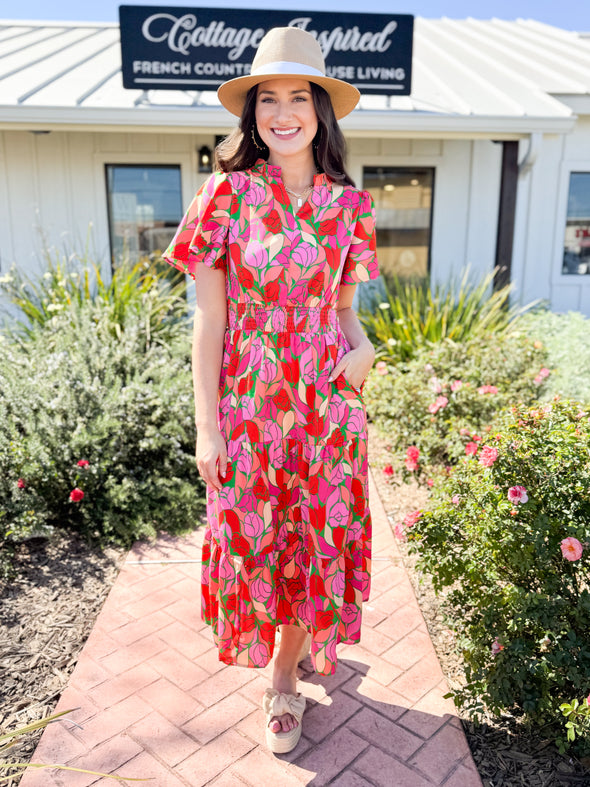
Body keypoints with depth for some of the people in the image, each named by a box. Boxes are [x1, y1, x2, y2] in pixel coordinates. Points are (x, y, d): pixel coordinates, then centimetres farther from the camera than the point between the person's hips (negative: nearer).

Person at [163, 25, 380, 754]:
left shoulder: (347, 206, 2)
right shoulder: (226, 194, -5)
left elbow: (342, 305, 11)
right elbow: (208, 320, -6)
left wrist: (362, 347, -12)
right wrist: (206, 427, -9)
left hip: (327, 409, 2)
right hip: (248, 411, -1)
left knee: (314, 539, 11)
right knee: (250, 539, 12)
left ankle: (286, 677, 37)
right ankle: (287, 657, 45)